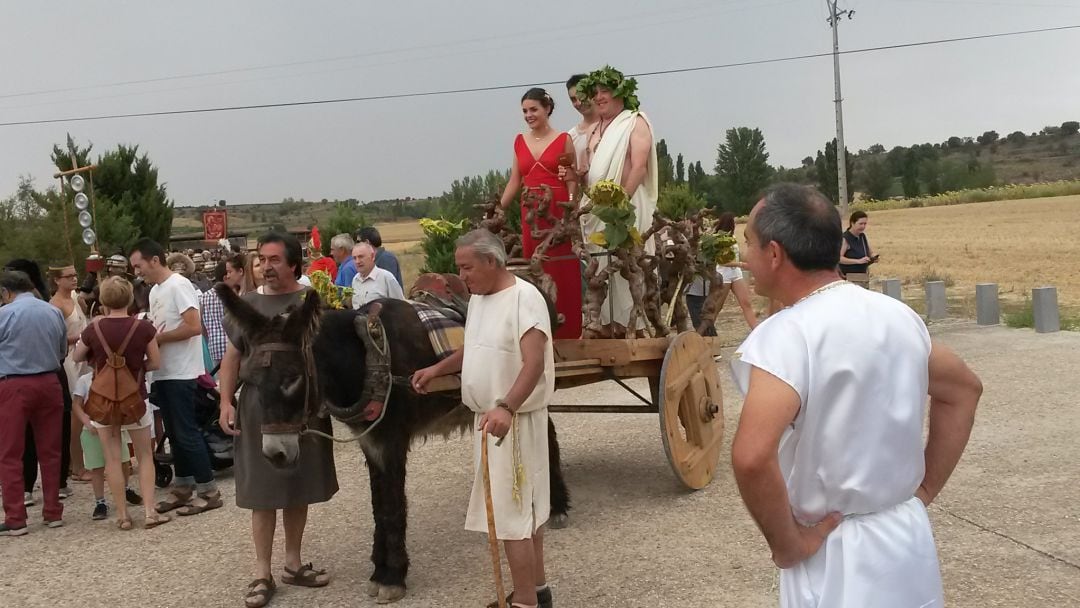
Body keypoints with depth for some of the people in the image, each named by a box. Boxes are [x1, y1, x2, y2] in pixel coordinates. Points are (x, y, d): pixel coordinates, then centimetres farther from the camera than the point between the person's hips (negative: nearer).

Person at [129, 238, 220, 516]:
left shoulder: (179, 286, -13)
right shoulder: (155, 291, 14)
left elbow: (194, 327, -21)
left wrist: (158, 337, -15)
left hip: (181, 373, -9)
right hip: (163, 373, 9)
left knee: (187, 433, -5)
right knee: (174, 433, 14)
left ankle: (208, 491, 3)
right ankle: (183, 487, 23)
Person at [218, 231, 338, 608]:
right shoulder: (247, 304, 2)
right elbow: (231, 357, 6)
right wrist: (226, 401, -3)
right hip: (258, 410, 0)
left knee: (299, 487, 12)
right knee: (262, 492, 3)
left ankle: (293, 563, 27)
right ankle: (262, 574, 13)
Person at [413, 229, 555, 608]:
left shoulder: (524, 297, -19)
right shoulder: (478, 299, 9)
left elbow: (534, 364, -28)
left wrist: (505, 407, -40)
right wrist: (436, 369, 16)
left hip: (514, 420, -9)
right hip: (488, 418, 9)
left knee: (510, 512, -6)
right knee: (526, 507, 16)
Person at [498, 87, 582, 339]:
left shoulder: (564, 140, 1)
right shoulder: (519, 142, 13)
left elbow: (572, 181, -2)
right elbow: (514, 182, 14)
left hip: (559, 213, -4)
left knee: (562, 274, -2)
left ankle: (567, 334, 5)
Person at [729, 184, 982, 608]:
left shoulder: (786, 335, -22)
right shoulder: (897, 315, 2)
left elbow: (752, 457, -35)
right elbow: (963, 390, 17)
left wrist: (786, 544, -19)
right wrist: (924, 490, 15)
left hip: (837, 556, -7)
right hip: (909, 538, 7)